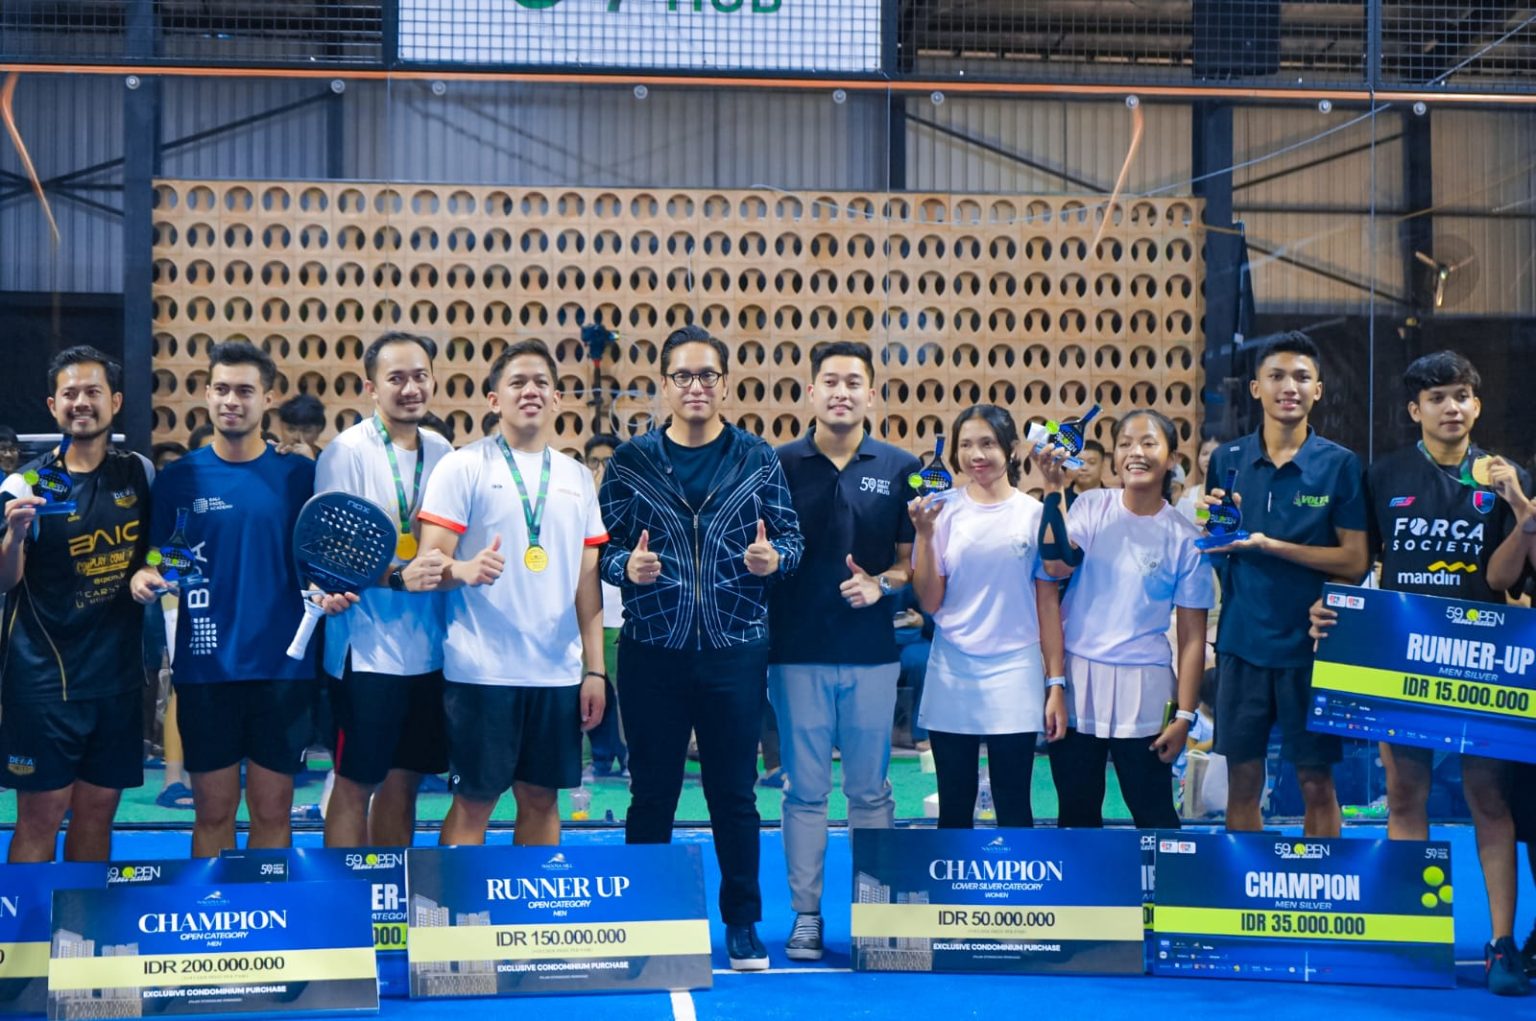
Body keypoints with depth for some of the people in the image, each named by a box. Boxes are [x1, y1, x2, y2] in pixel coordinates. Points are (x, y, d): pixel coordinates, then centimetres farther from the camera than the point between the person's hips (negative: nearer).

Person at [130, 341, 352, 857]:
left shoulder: (299, 475, 1)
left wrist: (327, 592, -15)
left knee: (273, 813, 6)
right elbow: (157, 562, 8)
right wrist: (145, 578, -14)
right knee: (213, 813, 6)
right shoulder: (178, 478, 3)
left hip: (283, 669, 0)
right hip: (205, 669, 0)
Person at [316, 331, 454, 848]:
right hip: (367, 651, -6)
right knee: (355, 784, 1)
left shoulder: (441, 452, 8)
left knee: (403, 781, 13)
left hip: (427, 649, 6)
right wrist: (398, 577, -26)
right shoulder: (346, 453, -9)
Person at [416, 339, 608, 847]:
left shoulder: (577, 477, 13)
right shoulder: (463, 466, -1)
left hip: (559, 671, 4)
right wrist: (464, 570, -29)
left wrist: (594, 669, 7)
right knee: (474, 801, -1)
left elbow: (588, 580, 13)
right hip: (481, 669, -4)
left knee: (542, 797, 9)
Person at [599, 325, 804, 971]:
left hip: (735, 651, 0)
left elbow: (791, 537, 4)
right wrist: (627, 566, -19)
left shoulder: (757, 460, 4)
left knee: (734, 794, 7)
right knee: (651, 792, 8)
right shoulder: (631, 462, 3)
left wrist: (773, 558, -17)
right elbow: (604, 546, 3)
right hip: (653, 652, 0)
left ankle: (742, 923, 20)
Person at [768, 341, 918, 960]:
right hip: (798, 652, -1)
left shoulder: (899, 469, 4)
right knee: (805, 791, 4)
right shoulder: (780, 465, 2)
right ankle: (805, 915, 13)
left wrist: (881, 583, -10)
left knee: (870, 791, 8)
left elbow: (912, 560, 7)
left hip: (872, 654, 1)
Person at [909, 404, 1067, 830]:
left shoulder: (1034, 513, -1)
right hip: (952, 676, 1)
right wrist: (924, 534, -12)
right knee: (954, 808, 8)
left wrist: (1056, 683, 0)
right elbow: (930, 603, -1)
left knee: (1014, 808, 3)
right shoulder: (943, 511, 1)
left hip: (1015, 676, -1)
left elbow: (1049, 603, 2)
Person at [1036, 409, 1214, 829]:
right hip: (1076, 682, 2)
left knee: (1154, 814, 3)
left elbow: (1192, 636, 0)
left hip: (1142, 690, -2)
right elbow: (1058, 564, -16)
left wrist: (1184, 714, -4)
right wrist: (1054, 490, -18)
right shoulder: (1091, 507, 2)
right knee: (1076, 812, 11)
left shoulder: (1184, 538, -2)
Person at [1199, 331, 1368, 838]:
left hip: (1311, 643, -2)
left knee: (1316, 782, 4)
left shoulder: (1339, 465, -3)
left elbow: (1354, 560, -8)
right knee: (1242, 780, 8)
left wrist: (1270, 545, -17)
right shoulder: (1227, 460, 5)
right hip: (1243, 641, 2)